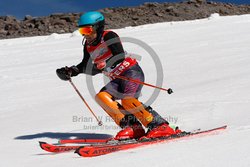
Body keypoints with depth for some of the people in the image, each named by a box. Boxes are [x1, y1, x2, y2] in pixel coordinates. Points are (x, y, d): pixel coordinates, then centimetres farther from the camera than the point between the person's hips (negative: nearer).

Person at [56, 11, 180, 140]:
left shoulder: (108, 36, -14)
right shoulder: (88, 45, 7)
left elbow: (120, 56, -26)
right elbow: (85, 65, 19)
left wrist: (102, 67, -38)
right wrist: (71, 71, 3)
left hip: (132, 72, -8)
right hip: (117, 78, 8)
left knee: (127, 100, -29)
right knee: (101, 97, -15)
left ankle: (160, 125, -23)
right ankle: (132, 127, -18)